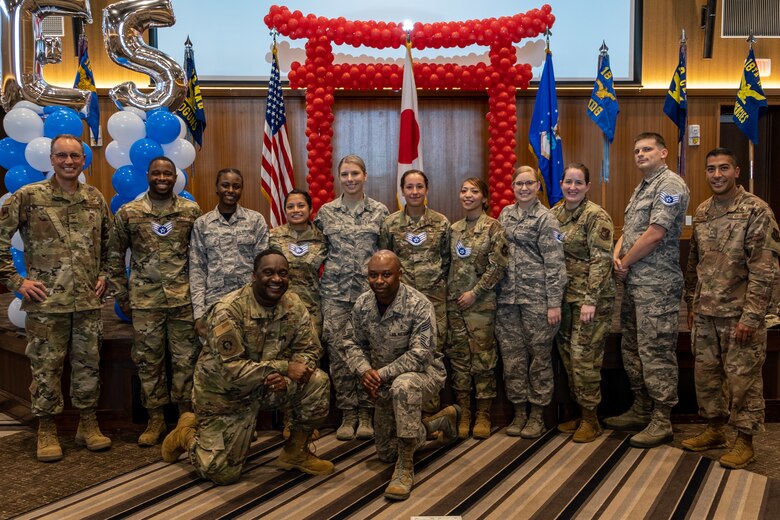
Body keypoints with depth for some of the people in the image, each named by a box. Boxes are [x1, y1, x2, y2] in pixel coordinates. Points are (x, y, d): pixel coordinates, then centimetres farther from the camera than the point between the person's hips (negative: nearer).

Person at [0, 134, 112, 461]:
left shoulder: (95, 198, 8)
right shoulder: (28, 197, -4)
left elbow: (109, 241, 20)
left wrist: (103, 274, 10)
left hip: (88, 301, 3)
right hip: (46, 302, -3)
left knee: (88, 364, 10)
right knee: (46, 367, 4)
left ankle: (88, 425, 23)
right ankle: (46, 431, 18)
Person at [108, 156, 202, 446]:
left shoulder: (191, 211, 2)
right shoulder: (128, 213, 1)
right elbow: (115, 256, 8)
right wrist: (122, 296, 6)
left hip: (184, 298, 0)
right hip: (145, 300, 0)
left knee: (186, 358, 4)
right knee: (148, 359, 7)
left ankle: (186, 416, 19)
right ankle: (155, 419, 20)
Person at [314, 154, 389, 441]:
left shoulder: (379, 211, 5)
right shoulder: (326, 211, 7)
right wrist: (321, 275, 9)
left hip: (370, 289, -1)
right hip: (336, 291, 1)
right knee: (338, 350, 0)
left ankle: (366, 414, 13)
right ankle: (348, 414, 12)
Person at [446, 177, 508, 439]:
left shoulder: (493, 227, -4)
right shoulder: (454, 228, 12)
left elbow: (498, 266, -10)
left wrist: (475, 292, -13)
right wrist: (449, 293, 5)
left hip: (481, 302, -5)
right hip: (454, 302, 5)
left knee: (483, 358, -1)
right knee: (458, 357, 6)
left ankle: (483, 416, 10)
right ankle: (463, 414, 14)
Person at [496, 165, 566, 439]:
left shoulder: (545, 218, -4)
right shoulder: (505, 214, 12)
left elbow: (554, 262, -8)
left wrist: (554, 302, -12)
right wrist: (497, 290, 10)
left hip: (536, 296, -5)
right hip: (507, 296, 5)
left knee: (539, 355, 3)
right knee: (512, 356, 8)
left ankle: (537, 415, 14)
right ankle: (519, 412, 20)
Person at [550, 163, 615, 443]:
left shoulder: (596, 216, -10)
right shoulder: (555, 213, 9)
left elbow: (601, 260, -15)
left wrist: (591, 300, -20)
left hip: (590, 297, -7)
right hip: (563, 296, 7)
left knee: (584, 356, -5)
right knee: (568, 355, 11)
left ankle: (591, 419, 10)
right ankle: (580, 412, 24)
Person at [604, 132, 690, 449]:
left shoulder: (670, 185, -11)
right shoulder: (642, 187, 20)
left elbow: (654, 235, -19)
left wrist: (625, 264, -8)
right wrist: (616, 254, -1)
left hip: (657, 284, -10)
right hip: (633, 282, 10)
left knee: (656, 353, -5)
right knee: (632, 349, 15)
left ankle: (661, 423, 3)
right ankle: (641, 411, 27)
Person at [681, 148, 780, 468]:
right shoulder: (701, 212, 9)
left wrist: (751, 316, -17)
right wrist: (692, 304, 14)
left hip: (739, 314, -6)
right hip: (705, 314, 6)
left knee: (742, 378, 2)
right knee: (705, 374, 13)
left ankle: (745, 441, 16)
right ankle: (715, 430, 30)